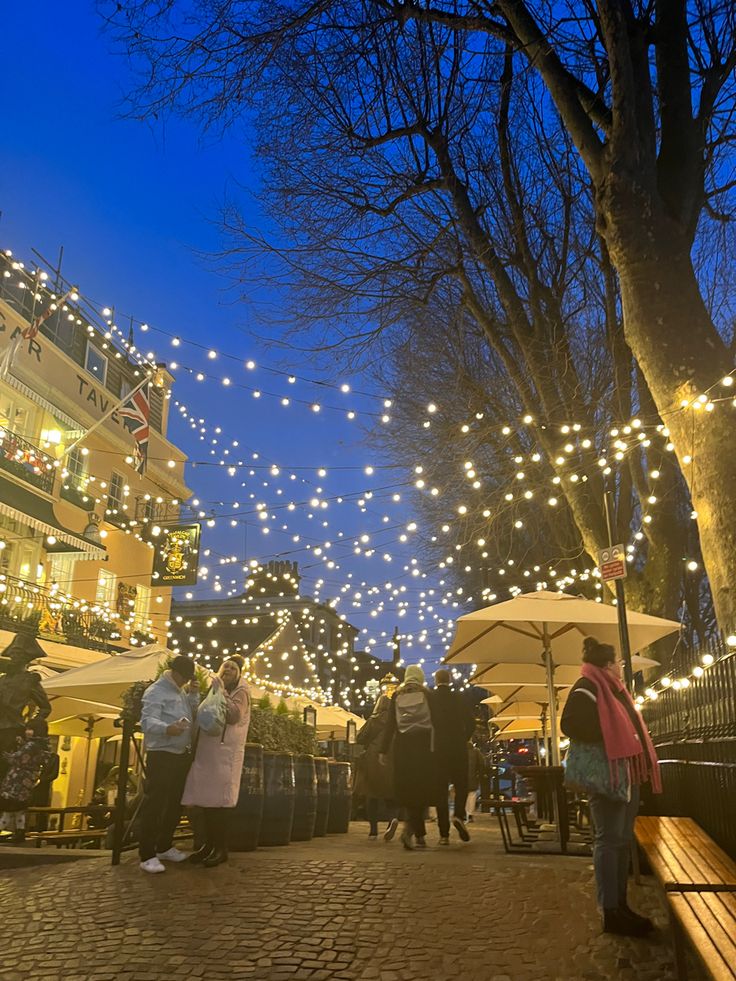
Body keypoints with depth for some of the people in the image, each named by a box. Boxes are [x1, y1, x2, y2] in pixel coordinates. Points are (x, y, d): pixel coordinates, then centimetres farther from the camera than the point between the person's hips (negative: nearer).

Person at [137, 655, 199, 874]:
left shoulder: (180, 692, 17)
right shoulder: (156, 691, -12)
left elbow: (193, 714, 16)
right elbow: (147, 721, -26)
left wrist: (194, 693, 2)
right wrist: (167, 729, -45)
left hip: (181, 755, 9)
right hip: (161, 756, -9)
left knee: (175, 804, 15)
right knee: (154, 805, -6)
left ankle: (164, 847, 27)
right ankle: (147, 856, -1)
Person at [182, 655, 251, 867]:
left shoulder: (241, 692, -2)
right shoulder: (212, 689, 16)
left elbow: (234, 715, -18)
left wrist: (219, 691, -16)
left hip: (226, 753, -6)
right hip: (205, 751, 6)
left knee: (220, 800, -4)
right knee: (206, 798, 7)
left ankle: (221, 848, 3)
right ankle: (208, 843, 17)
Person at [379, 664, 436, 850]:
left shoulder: (397, 695, 6)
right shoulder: (427, 695, 1)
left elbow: (390, 724, 3)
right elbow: (434, 721, -3)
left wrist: (384, 751, 3)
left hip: (402, 745, 2)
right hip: (422, 745, -2)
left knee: (407, 789, 11)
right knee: (421, 788, 0)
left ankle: (419, 835, 15)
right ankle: (409, 829, -22)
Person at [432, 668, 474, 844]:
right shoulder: (458, 697, 0)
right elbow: (471, 722, -2)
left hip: (437, 750, 0)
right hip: (458, 749, 0)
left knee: (440, 790, 5)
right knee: (461, 785, 13)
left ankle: (444, 834, 2)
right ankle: (459, 816, -13)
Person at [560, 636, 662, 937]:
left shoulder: (613, 690, 19)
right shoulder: (588, 687, -12)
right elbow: (571, 724, -25)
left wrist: (640, 766, 10)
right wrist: (607, 742, -18)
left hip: (627, 772, 10)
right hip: (607, 773, -10)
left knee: (623, 840, 13)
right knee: (609, 840, -7)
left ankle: (621, 905, 22)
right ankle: (610, 912, -2)